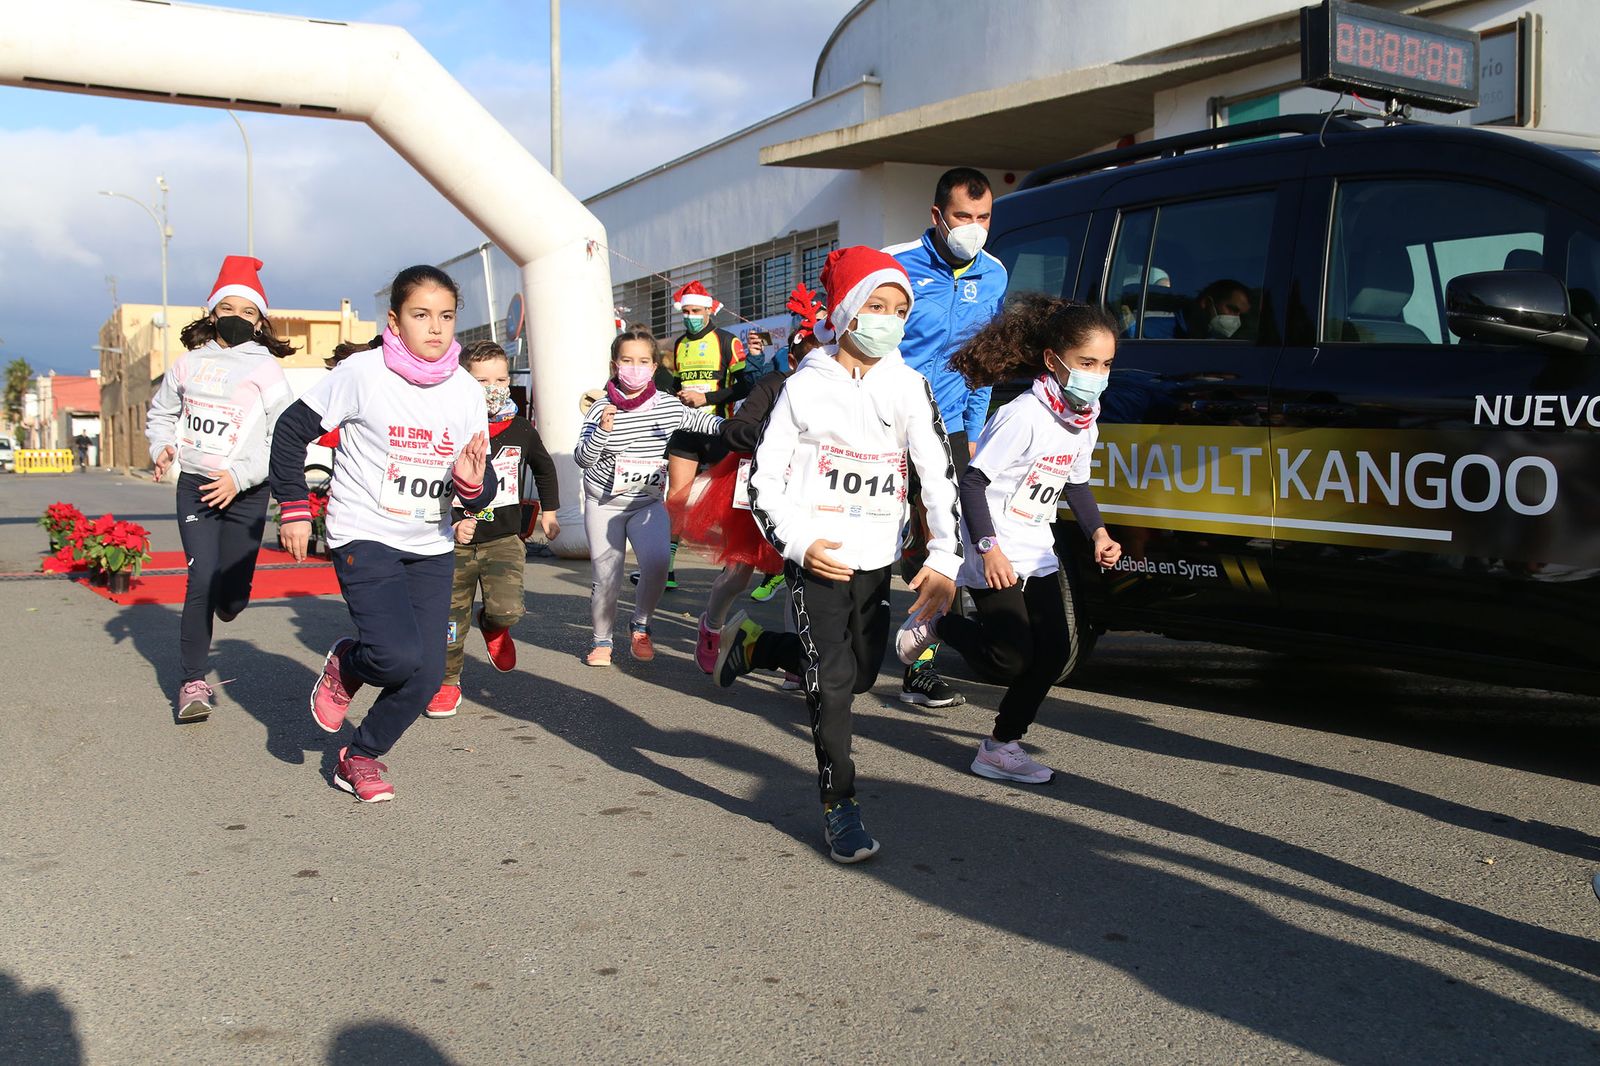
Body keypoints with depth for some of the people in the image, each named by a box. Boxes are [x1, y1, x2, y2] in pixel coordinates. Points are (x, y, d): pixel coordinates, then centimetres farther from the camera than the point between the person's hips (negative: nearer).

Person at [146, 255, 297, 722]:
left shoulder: (267, 371, -2)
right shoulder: (189, 362, 7)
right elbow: (161, 412, 22)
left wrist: (240, 476, -17)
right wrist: (162, 447, 2)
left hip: (245, 492, -1)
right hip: (194, 486, 1)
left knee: (231, 595, 1)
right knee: (201, 581, -11)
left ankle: (225, 600, 42)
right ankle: (193, 683, 1)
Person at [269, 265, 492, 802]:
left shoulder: (466, 391, -1)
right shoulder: (363, 373, -12)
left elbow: (478, 495, 4)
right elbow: (292, 430, -3)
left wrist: (471, 482, -19)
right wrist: (293, 507, -3)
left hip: (430, 547, 5)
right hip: (364, 539, -5)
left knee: (425, 677, 1)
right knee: (400, 655, -23)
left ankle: (360, 757, 25)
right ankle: (344, 664, 13)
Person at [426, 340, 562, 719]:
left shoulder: (521, 430, 2)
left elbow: (544, 468, 22)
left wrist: (549, 512, 22)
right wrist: (453, 524, -13)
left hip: (504, 537, 1)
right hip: (458, 542, -1)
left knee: (508, 608, -16)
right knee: (453, 616, 7)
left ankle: (493, 627, 21)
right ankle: (448, 683, 26)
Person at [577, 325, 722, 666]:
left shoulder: (670, 405, -3)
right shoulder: (601, 408, -9)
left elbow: (701, 421, 12)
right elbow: (581, 458, -11)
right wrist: (602, 430, -27)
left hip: (649, 501, 1)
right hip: (604, 503, -1)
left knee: (657, 563, -21)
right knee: (606, 578, -1)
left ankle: (640, 627, 6)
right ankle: (602, 639, 25)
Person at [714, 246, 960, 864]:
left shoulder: (909, 387, 1)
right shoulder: (805, 387, -4)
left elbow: (941, 476, -3)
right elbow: (764, 477, -2)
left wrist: (944, 559, -13)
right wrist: (799, 543, -14)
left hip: (876, 557, 4)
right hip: (816, 555, -4)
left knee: (860, 674, 14)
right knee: (833, 681, -7)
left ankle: (754, 646, 35)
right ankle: (839, 806, 7)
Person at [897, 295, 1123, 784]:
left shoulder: (1085, 421, 4)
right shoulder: (1024, 416, -22)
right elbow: (972, 482, -21)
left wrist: (1097, 532, 3)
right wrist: (989, 548, -26)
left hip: (1036, 553, 8)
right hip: (992, 553, -8)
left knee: (1054, 652, 4)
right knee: (1012, 659, -9)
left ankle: (1002, 747, 16)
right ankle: (935, 626, 17)